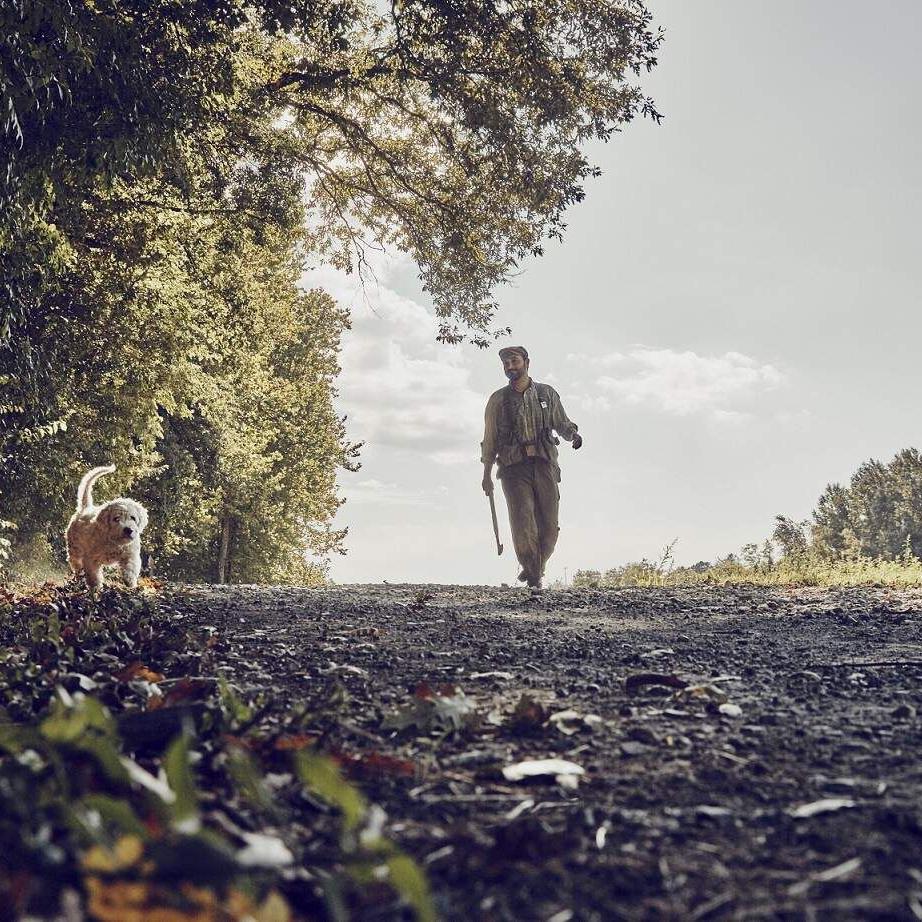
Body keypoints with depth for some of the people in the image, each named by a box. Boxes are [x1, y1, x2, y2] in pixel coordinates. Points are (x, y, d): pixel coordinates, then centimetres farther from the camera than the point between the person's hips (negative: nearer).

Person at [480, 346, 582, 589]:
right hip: (514, 467, -1)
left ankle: (536, 568, 21)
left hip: (544, 464, 1)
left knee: (549, 526, -1)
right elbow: (489, 439, 12)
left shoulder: (547, 394, 11)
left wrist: (573, 435, -5)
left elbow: (562, 423, 18)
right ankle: (533, 576, -1)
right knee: (523, 524, -14)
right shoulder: (498, 400, 9)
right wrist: (487, 475, 10)